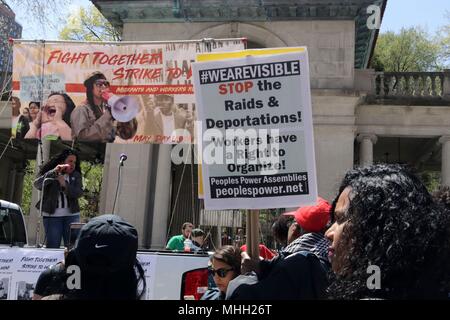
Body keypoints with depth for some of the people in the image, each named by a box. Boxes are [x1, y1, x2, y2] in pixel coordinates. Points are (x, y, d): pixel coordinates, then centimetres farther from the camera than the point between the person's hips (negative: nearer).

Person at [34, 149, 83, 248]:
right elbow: (37, 184, -14)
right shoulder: (49, 173, 5)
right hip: (52, 215, -2)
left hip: (71, 215, 2)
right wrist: (54, 172, -22)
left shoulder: (76, 176, 11)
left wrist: (65, 185, -17)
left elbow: (79, 193, -3)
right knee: (52, 246, -1)